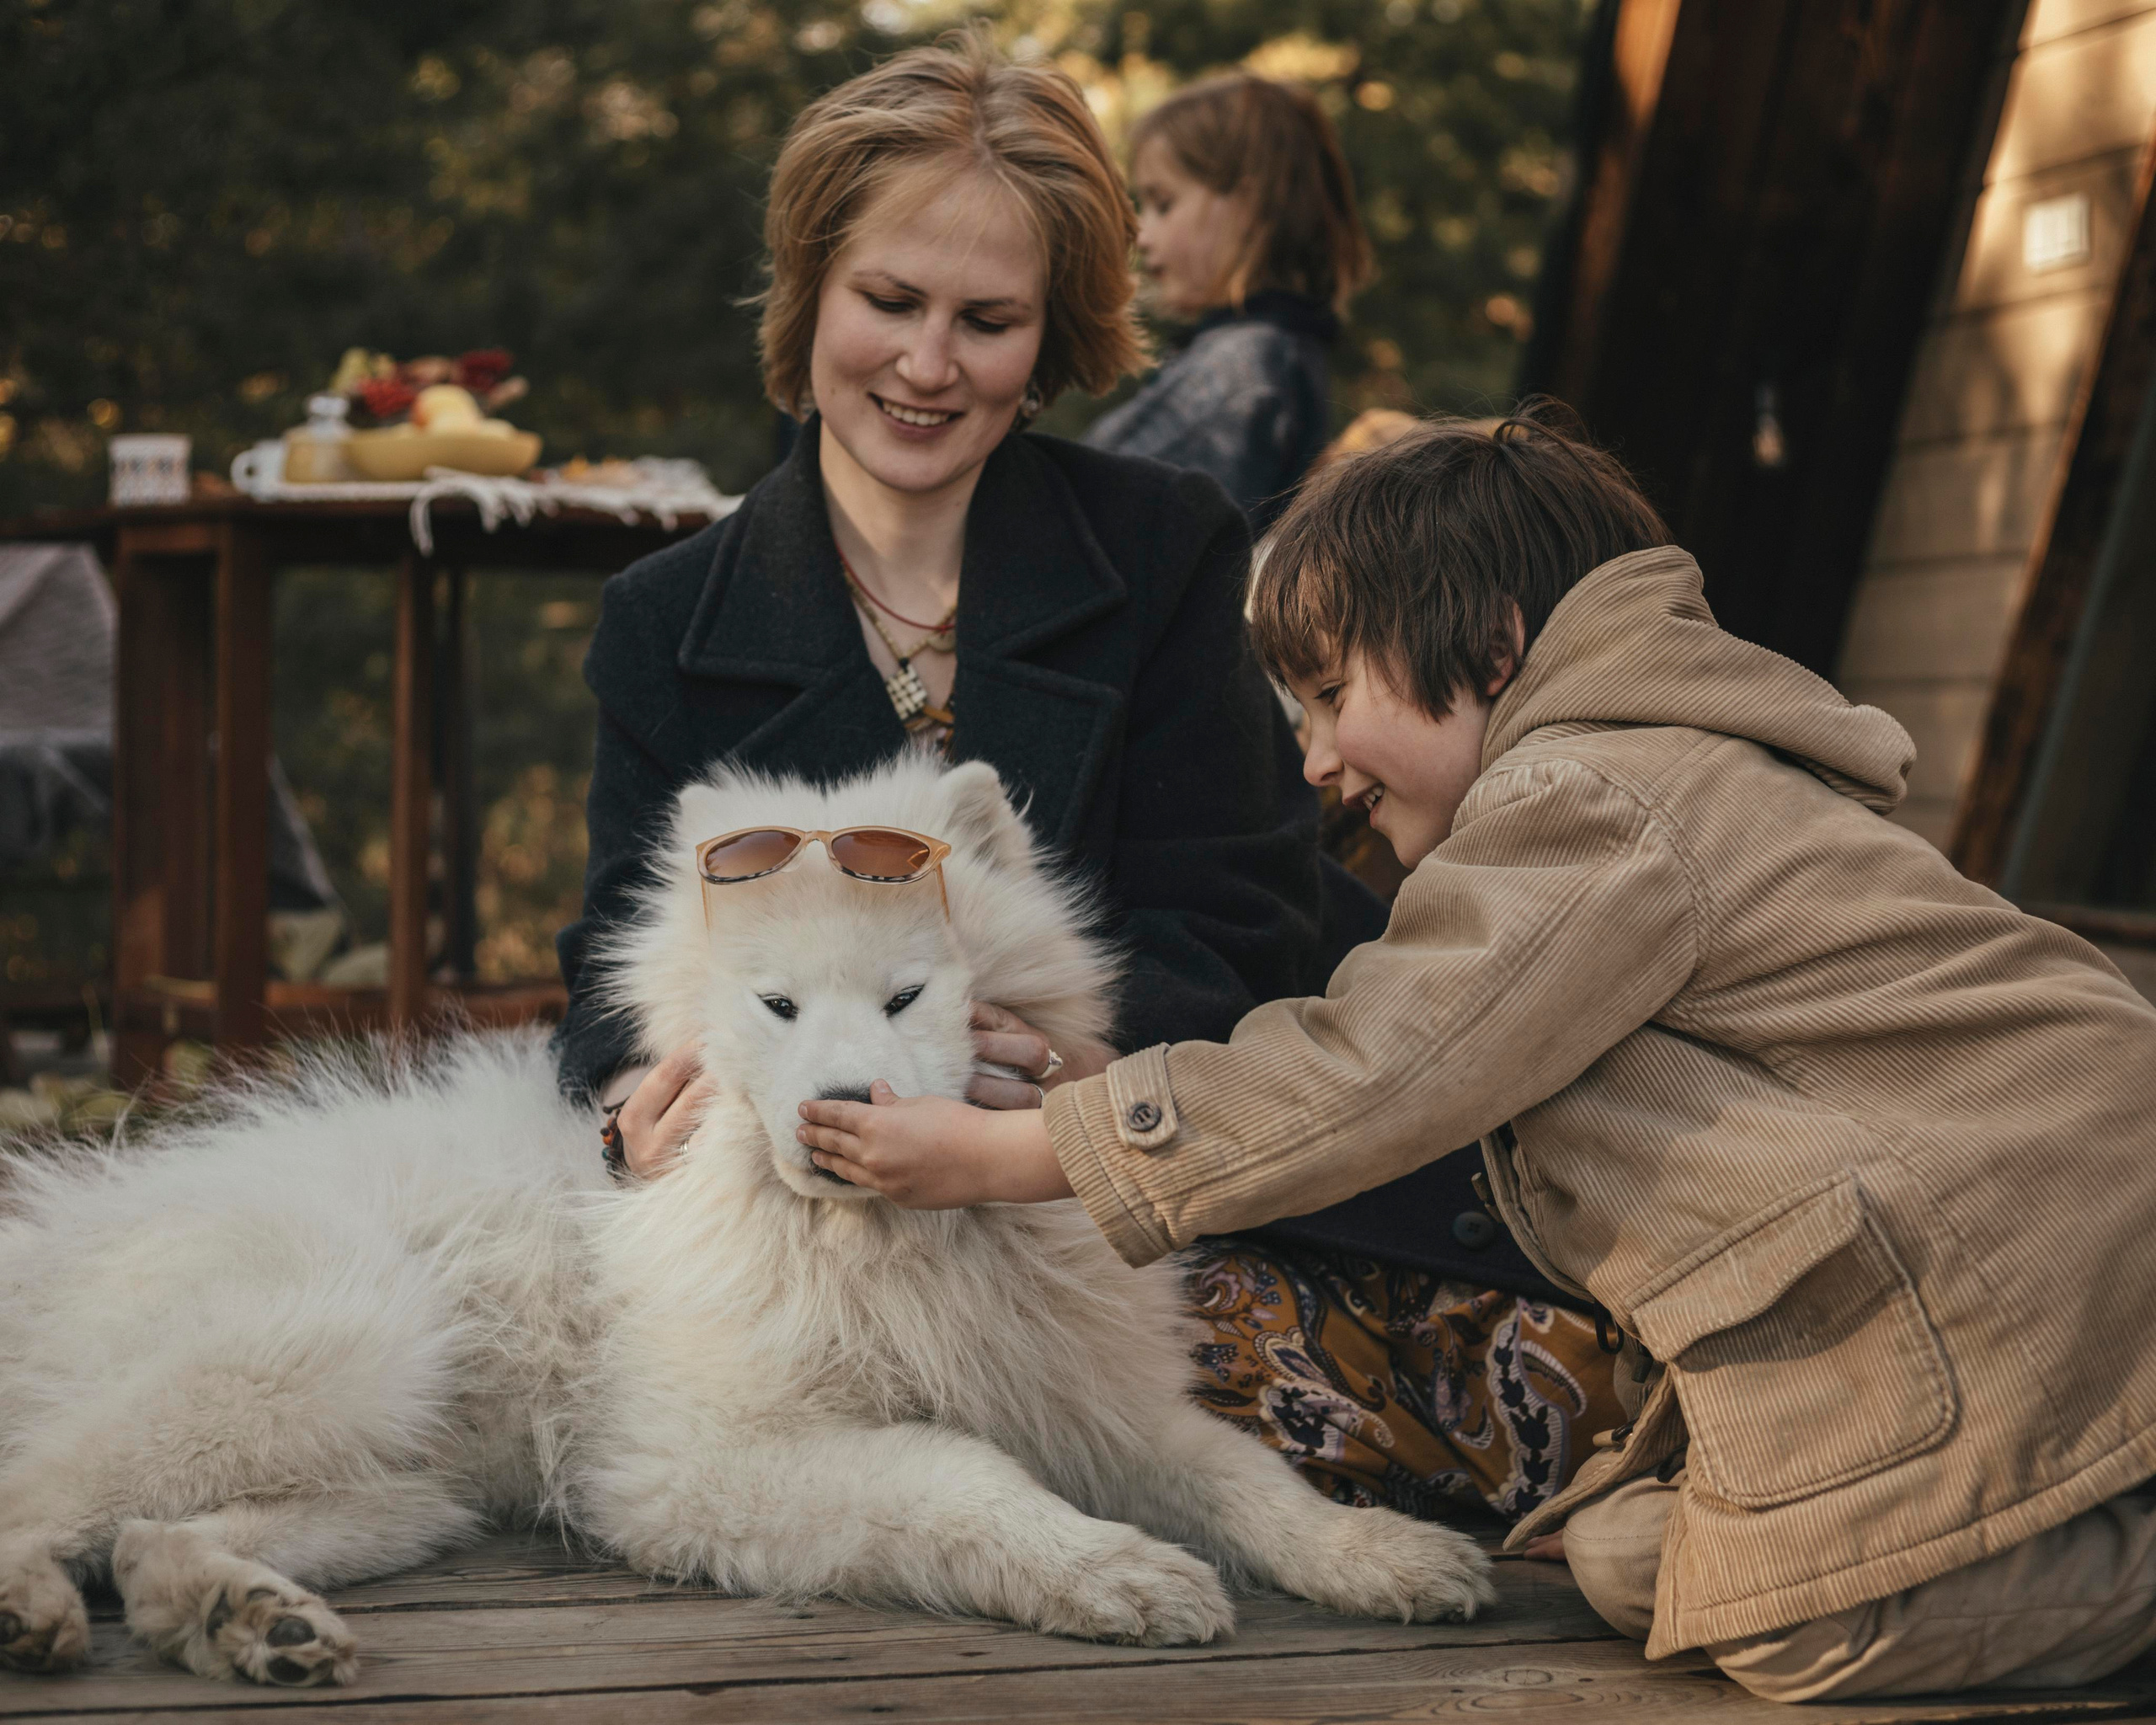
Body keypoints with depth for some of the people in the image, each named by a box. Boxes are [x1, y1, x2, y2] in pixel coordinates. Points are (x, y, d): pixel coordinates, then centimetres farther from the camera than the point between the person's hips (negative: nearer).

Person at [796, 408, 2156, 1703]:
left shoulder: (1590, 805, -11)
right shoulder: (1684, 771, 22)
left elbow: (1361, 1079, -13)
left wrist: (989, 1155, -8)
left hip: (1986, 1302, -10)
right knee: (1631, 1548, 5)